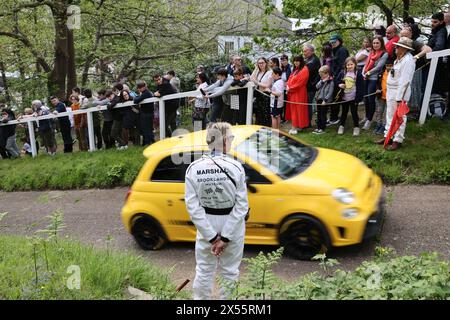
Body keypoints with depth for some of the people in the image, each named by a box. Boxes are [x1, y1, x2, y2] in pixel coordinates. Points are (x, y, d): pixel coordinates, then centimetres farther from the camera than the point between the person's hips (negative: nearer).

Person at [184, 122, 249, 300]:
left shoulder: (194, 168, -12)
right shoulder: (235, 167, -16)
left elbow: (192, 206, -14)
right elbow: (241, 206, -18)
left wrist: (212, 237, -12)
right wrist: (225, 237, -14)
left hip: (206, 225, 1)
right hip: (233, 226, -1)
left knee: (204, 270, 18)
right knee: (230, 271, 16)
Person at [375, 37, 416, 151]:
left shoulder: (408, 60, -18)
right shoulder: (399, 59, 12)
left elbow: (405, 81, -23)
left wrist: (399, 98, -25)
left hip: (400, 92, -10)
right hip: (391, 91, 10)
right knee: (390, 115, 16)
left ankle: (398, 140, 5)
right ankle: (387, 136, 26)